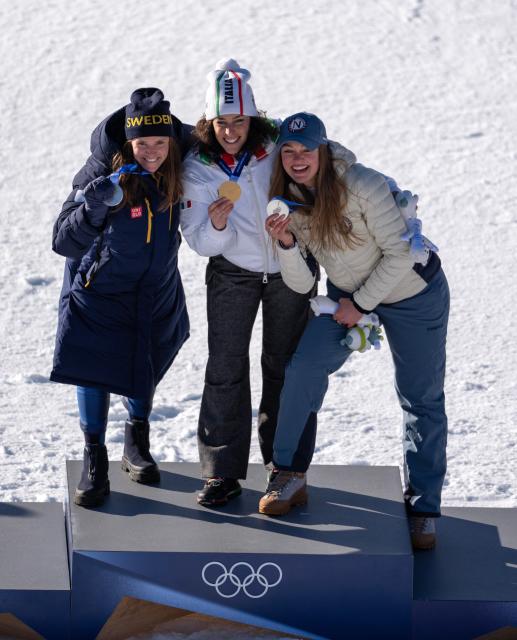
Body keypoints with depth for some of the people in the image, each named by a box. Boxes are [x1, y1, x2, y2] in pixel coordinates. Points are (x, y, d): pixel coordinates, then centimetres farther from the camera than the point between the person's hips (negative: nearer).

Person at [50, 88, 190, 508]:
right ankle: (95, 460, 12)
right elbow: (64, 242, -33)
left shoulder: (180, 164, -16)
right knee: (94, 365, -3)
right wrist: (94, 208, -49)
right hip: (100, 285, -4)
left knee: (146, 363, 18)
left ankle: (137, 443, 39)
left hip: (157, 286, 4)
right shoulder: (103, 170, -29)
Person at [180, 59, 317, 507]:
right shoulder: (197, 168, -15)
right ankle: (223, 473, 2)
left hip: (289, 268, 0)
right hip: (232, 272, 0)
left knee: (285, 366, 8)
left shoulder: (279, 147, -18)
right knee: (225, 369, -6)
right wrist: (216, 225, -37)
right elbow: (200, 241, -16)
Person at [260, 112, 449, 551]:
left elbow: (400, 253, -23)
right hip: (349, 294, 5)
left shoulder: (363, 186, -28)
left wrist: (360, 304, -18)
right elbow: (302, 285, -9)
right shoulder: (290, 202, -9)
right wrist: (287, 244, -26)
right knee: (304, 369, -13)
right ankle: (289, 475, 2)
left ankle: (423, 507, 15)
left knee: (422, 400, 3)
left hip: (414, 294, -4)